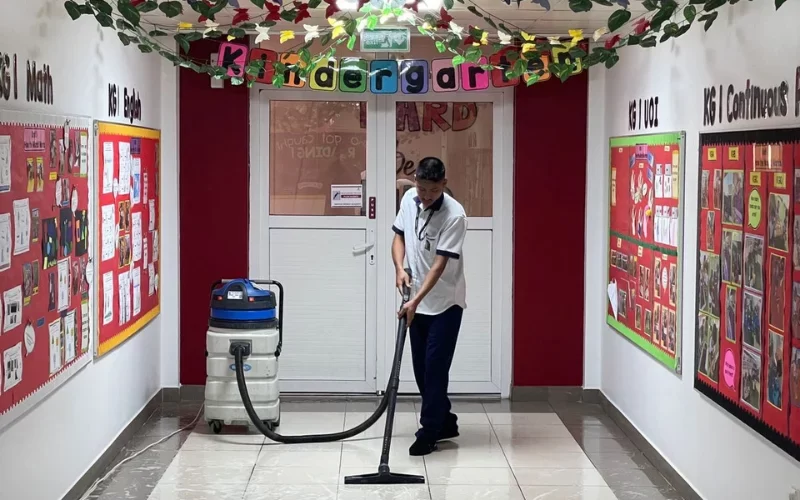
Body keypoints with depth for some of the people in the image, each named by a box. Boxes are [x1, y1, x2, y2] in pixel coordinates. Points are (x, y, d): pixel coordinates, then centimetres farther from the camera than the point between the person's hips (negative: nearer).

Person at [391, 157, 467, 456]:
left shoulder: (454, 215, -22)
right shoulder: (409, 199, -3)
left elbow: (440, 264, -24)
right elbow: (399, 236, 9)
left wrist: (415, 301, -30)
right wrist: (400, 268, -9)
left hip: (446, 303, -6)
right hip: (418, 302, 6)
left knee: (435, 367, -7)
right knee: (421, 368, 11)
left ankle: (429, 432, 1)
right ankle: (445, 422, 25)